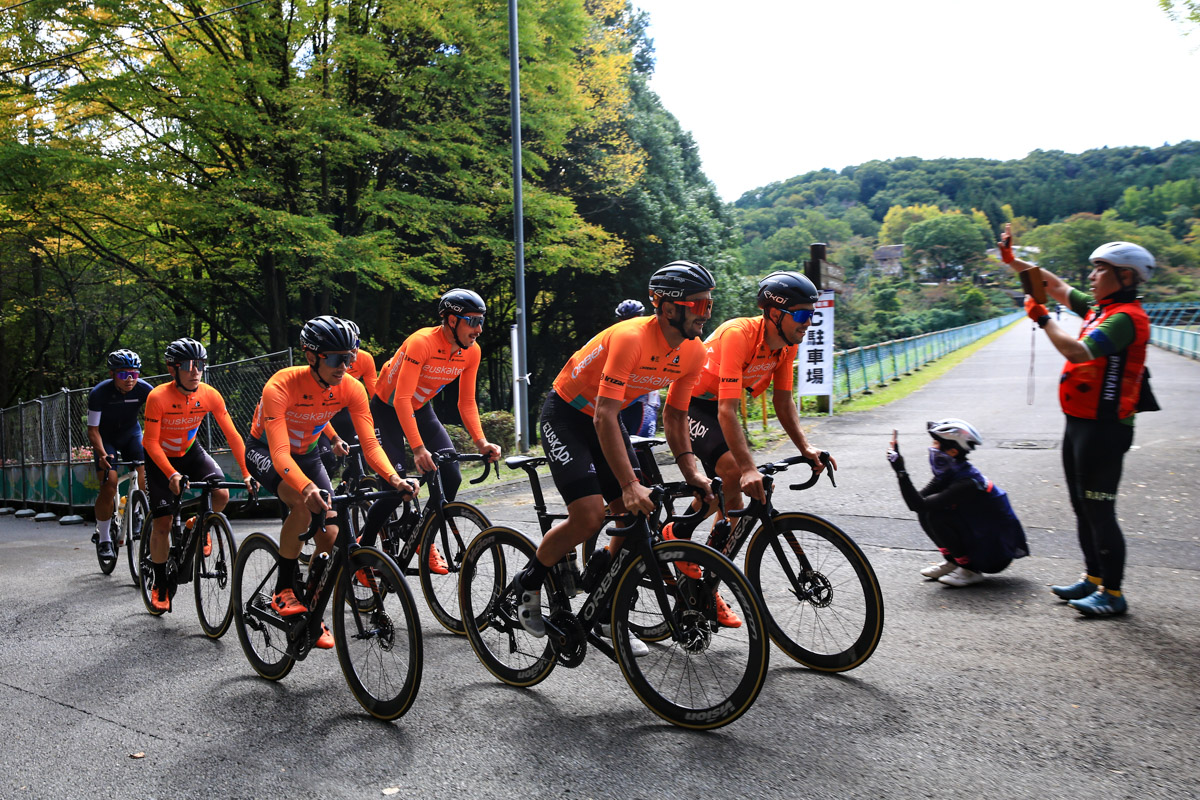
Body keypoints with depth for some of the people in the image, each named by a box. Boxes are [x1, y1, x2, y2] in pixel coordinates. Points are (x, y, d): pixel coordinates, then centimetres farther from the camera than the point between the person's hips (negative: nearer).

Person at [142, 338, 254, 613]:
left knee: (221, 494, -22)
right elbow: (151, 442, -24)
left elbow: (232, 435, -16)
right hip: (160, 459, -2)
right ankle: (161, 585, 14)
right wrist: (172, 475, -37)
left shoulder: (210, 395, -19)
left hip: (190, 452, 3)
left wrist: (247, 473, -24)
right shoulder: (158, 397, -27)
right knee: (163, 524, -6)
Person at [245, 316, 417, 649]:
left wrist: (394, 478, -42)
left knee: (330, 536, -6)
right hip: (265, 452, -4)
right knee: (304, 504, -35)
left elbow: (370, 442, -23)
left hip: (307, 454, 5)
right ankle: (283, 590, -15)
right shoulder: (280, 386, -35)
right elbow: (280, 453, -43)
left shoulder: (352, 389, -22)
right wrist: (307, 488, -62)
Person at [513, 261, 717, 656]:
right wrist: (630, 484, -40)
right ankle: (528, 585, 7)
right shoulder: (630, 338, -32)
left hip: (607, 418, 7)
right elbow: (604, 416, -35)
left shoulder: (693, 352, -9)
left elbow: (674, 416, 1)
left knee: (636, 519, -3)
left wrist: (691, 472, -12)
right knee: (588, 516, -19)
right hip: (566, 414, -7)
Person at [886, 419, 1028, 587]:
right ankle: (952, 562, 10)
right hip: (979, 535, 8)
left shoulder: (968, 483, -28)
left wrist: (901, 471, -35)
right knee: (926, 512, -4)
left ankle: (970, 571, -8)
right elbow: (919, 500, -9)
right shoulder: (949, 473, -1)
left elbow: (919, 505, -32)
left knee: (936, 514, -23)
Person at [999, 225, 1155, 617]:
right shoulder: (1100, 308, 12)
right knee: (1083, 507, 17)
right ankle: (1093, 578, 29)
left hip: (1103, 427, -10)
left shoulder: (1126, 316, -16)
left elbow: (1079, 352, -30)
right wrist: (1011, 260, 22)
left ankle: (1113, 593, 5)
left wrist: (1042, 318, -19)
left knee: (1099, 510, -5)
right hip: (1080, 423, 10)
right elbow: (1056, 285, 23)